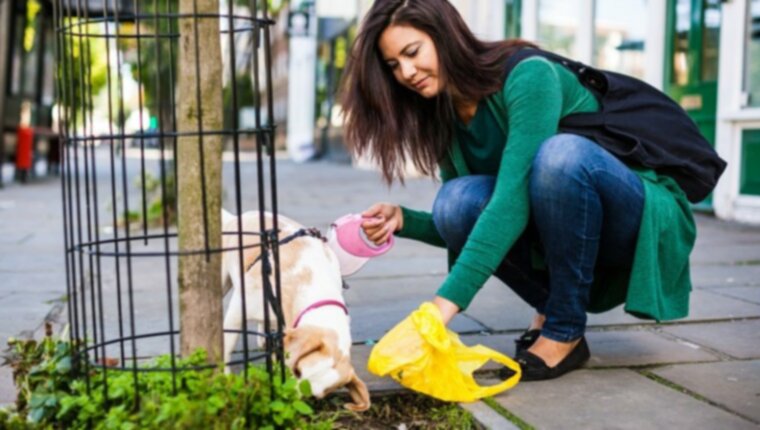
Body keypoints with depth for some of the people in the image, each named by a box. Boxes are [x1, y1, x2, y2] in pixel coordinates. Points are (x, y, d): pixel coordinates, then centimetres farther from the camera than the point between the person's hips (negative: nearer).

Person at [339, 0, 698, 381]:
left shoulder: (528, 75, -21)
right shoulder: (447, 119, 1)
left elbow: (514, 198, -33)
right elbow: (461, 223, 6)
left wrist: (445, 304, -40)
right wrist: (403, 219, -15)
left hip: (646, 222, -5)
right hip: (566, 241, 5)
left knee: (560, 152, -36)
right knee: (457, 200, -22)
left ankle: (565, 333, -18)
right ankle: (550, 310, -2)